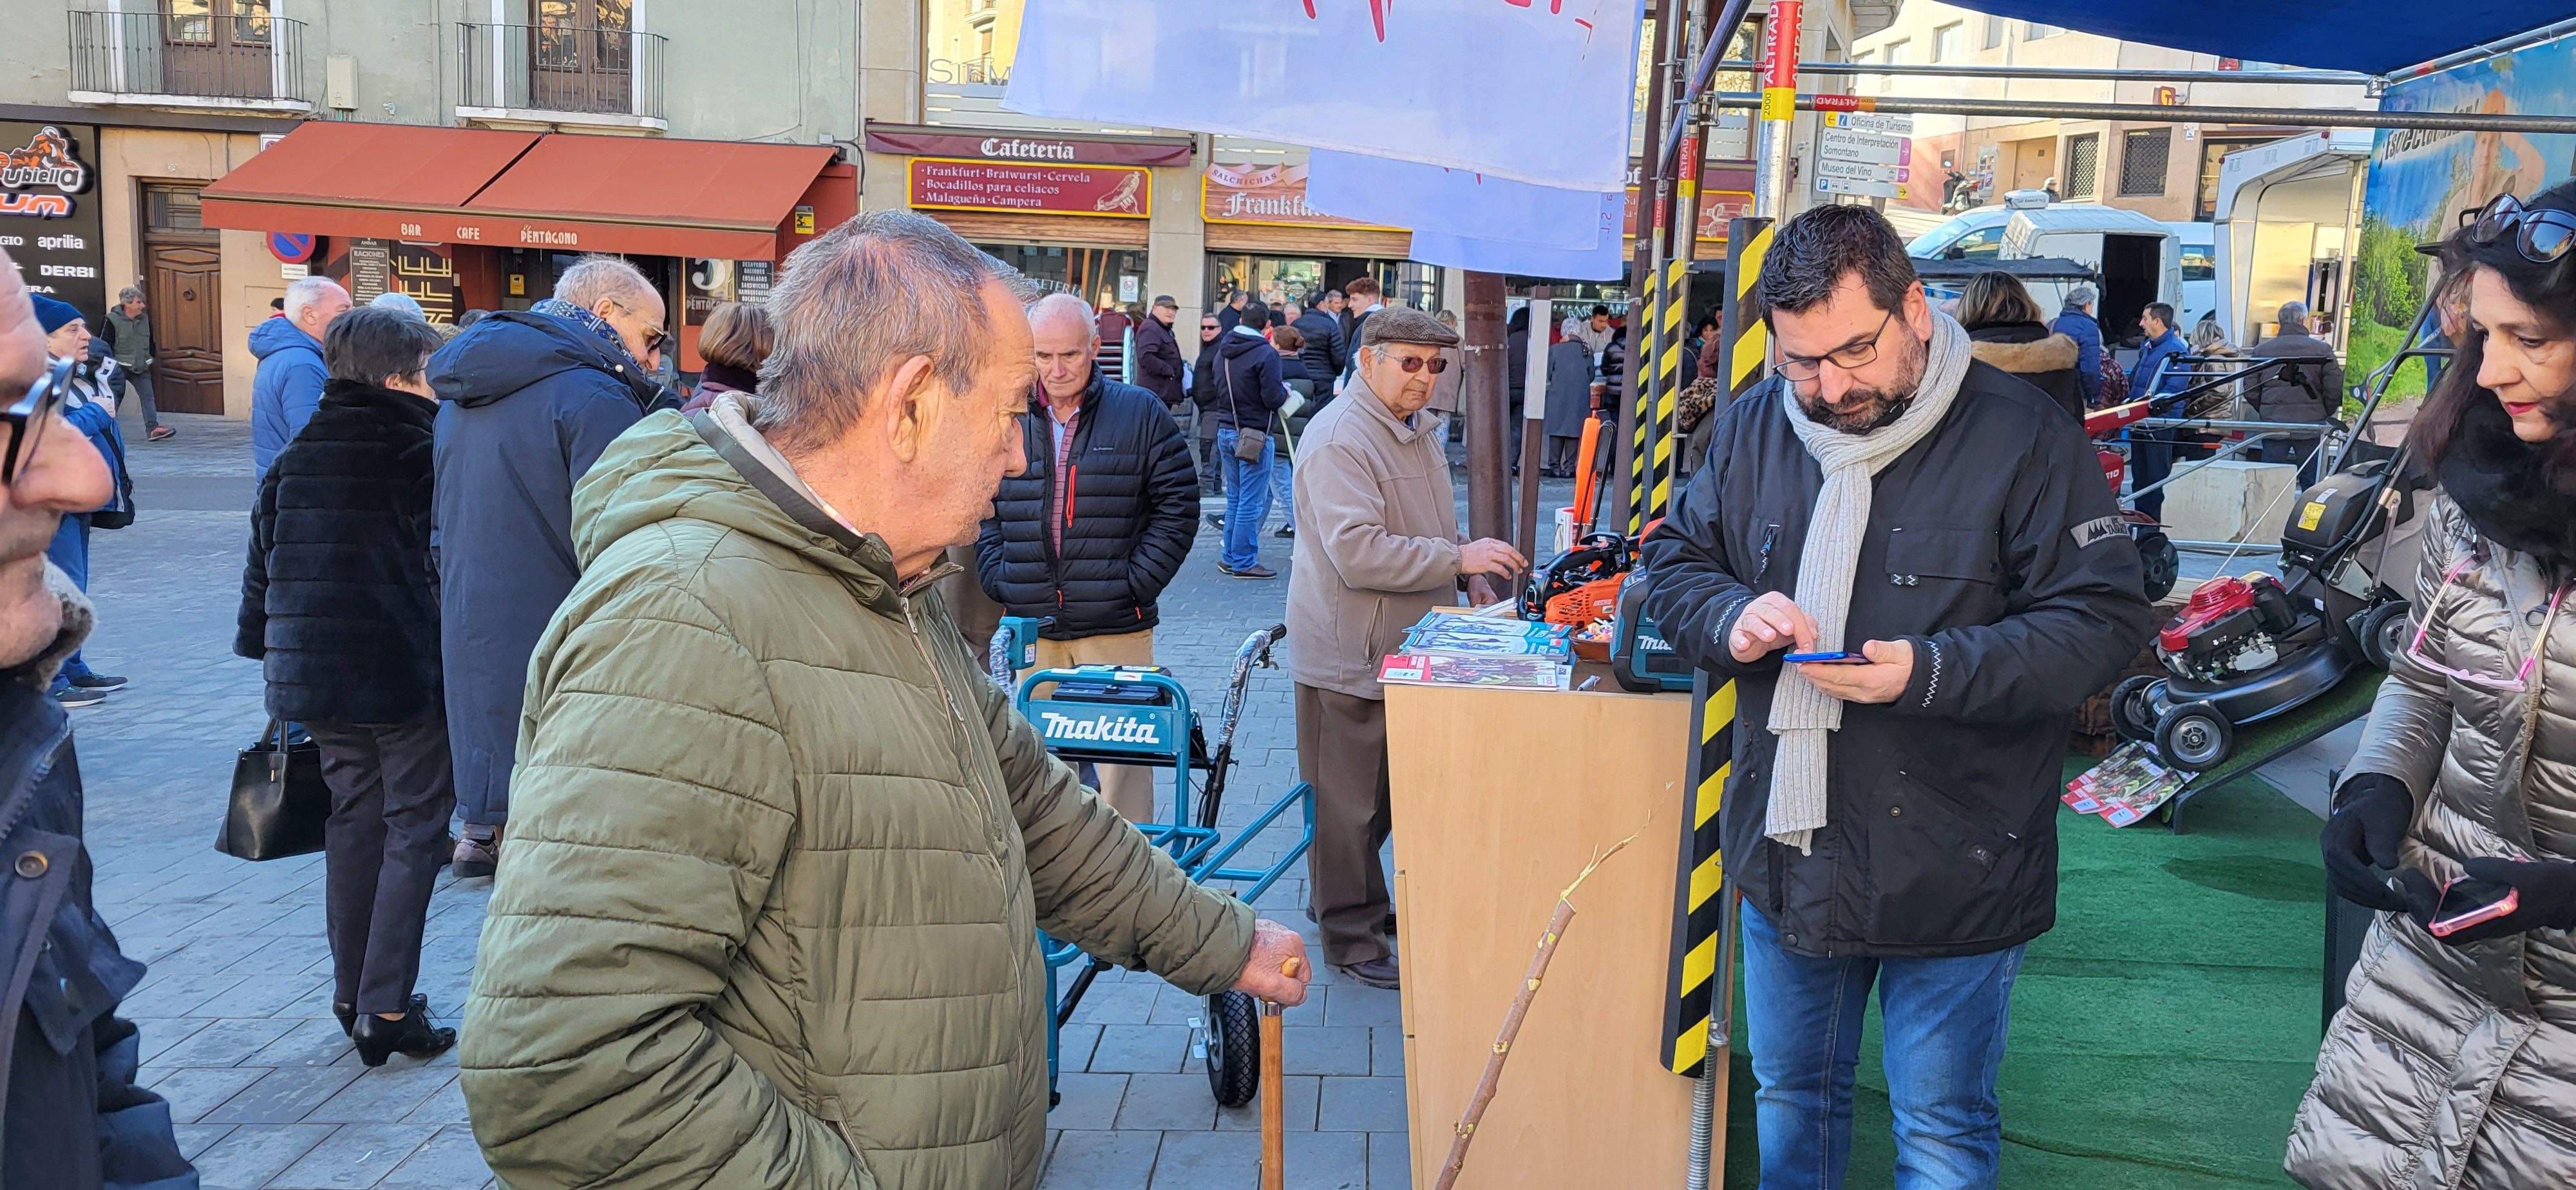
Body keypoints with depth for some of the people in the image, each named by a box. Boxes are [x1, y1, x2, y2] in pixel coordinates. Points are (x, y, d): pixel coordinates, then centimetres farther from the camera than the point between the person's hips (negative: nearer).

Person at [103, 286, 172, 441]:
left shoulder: (145, 318, 6)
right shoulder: (113, 320, -11)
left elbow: (150, 342, 19)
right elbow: (106, 346, -9)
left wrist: (150, 359, 13)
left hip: (141, 368, 4)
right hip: (120, 368, -4)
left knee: (148, 395, -10)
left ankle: (152, 428, -18)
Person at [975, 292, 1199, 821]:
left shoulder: (1140, 412, 1)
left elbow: (1178, 505, 1)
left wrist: (1137, 583, -7)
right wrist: (999, 580, 1)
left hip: (1116, 626, -2)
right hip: (1029, 627, 3)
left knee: (1120, 757, -1)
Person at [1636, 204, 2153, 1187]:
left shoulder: (2020, 435, -13)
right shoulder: (1754, 427, 1)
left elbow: (2104, 618, -14)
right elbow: (1672, 563, 8)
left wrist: (1932, 671, -27)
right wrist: (1733, 617, -15)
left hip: (1953, 874, -4)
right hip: (1785, 856, 5)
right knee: (1789, 1094, 22)